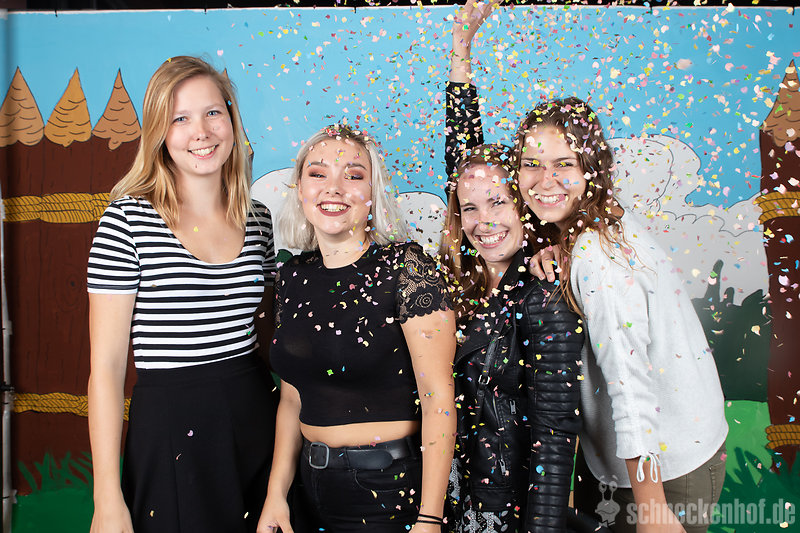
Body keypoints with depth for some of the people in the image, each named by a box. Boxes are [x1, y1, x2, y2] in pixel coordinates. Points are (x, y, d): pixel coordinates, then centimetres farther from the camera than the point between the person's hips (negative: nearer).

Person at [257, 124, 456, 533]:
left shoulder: (405, 267, -15)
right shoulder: (293, 276, 3)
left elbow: (438, 397, -18)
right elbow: (292, 398, 9)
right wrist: (276, 495, 4)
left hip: (390, 488, -5)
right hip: (314, 482, 6)